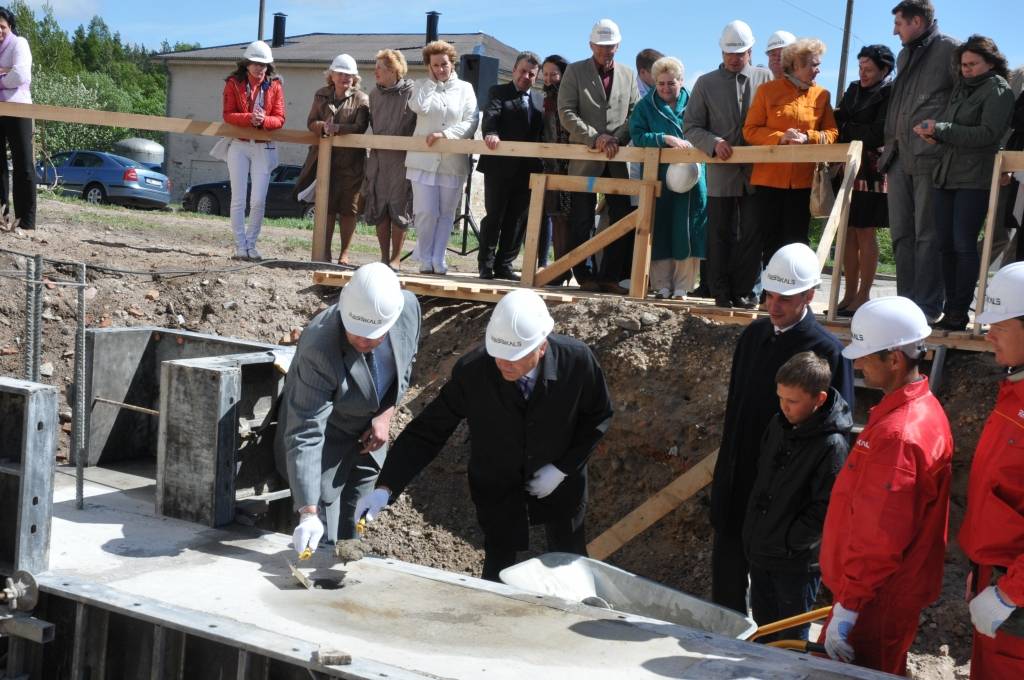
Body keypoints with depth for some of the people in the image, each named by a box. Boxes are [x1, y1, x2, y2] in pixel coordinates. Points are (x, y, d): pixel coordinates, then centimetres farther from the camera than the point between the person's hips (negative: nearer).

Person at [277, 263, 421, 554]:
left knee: (353, 537, 18)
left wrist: (387, 413, -11)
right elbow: (304, 435, -38)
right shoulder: (318, 350, -38)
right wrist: (308, 512, -44)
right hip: (325, 449, -5)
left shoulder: (408, 306, -22)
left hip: (367, 440, 5)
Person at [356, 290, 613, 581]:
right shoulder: (471, 371, -29)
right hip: (499, 486, -1)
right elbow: (427, 430, -22)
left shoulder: (577, 360, -28)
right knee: (498, 570, 7)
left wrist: (562, 468, -16)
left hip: (559, 481, 1)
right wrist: (385, 488, -31)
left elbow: (598, 416, -9)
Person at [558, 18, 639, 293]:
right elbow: (566, 113, -5)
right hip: (585, 158, -3)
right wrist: (595, 138, -15)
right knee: (582, 221, 2)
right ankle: (585, 275, 12)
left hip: (617, 159, 3)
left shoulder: (628, 75, 13)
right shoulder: (575, 71, 3)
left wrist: (618, 138, -9)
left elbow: (634, 114, 10)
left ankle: (610, 276, 8)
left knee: (623, 219, 1)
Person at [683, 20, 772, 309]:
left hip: (757, 170, 0)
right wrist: (714, 143, -12)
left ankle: (744, 292, 9)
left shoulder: (765, 79, 8)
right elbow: (691, 126, 5)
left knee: (752, 234, 1)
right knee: (721, 235, 4)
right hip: (721, 172, 0)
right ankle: (721, 293, 11)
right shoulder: (706, 83, 8)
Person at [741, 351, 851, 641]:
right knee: (762, 630, 22)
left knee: (792, 639, 10)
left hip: (797, 562, -7)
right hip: (760, 552, 7)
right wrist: (754, 533, 9)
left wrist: (786, 542, -15)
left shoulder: (832, 445, -21)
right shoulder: (779, 424, 1)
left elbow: (824, 510, -21)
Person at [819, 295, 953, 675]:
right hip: (894, 591, 10)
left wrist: (846, 607, -21)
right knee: (882, 673, 21)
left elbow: (879, 540, -27)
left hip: (877, 601, -10)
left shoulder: (897, 434, -26)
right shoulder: (923, 408, 7)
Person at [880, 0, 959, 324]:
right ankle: (906, 301, 15)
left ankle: (927, 306, -1)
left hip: (930, 160, -8)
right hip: (900, 160, 8)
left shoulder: (949, 49, -4)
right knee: (901, 234, 8)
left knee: (928, 236, -5)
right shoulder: (905, 56, 21)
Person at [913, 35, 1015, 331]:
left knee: (964, 245, -9)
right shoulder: (961, 87, 19)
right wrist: (933, 133, -2)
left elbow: (987, 134, -14)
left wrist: (940, 129, -16)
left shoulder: (999, 91, -2)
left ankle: (959, 312, -6)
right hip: (946, 174, 7)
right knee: (946, 245, 5)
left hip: (975, 179, -7)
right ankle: (951, 308, 10)